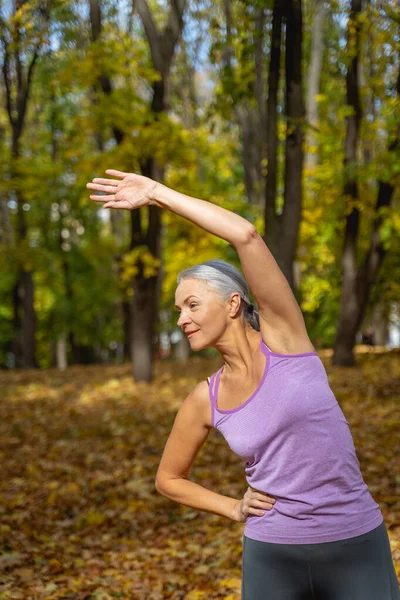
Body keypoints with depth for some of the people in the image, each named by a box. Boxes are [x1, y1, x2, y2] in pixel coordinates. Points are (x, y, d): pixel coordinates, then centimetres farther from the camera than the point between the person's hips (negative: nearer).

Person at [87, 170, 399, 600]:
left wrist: (157, 193, -14)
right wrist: (234, 509, 2)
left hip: (355, 549, -2)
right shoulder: (203, 401, 0)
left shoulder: (282, 335, -8)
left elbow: (246, 236, -22)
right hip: (272, 557, 3)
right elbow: (168, 479, 17)